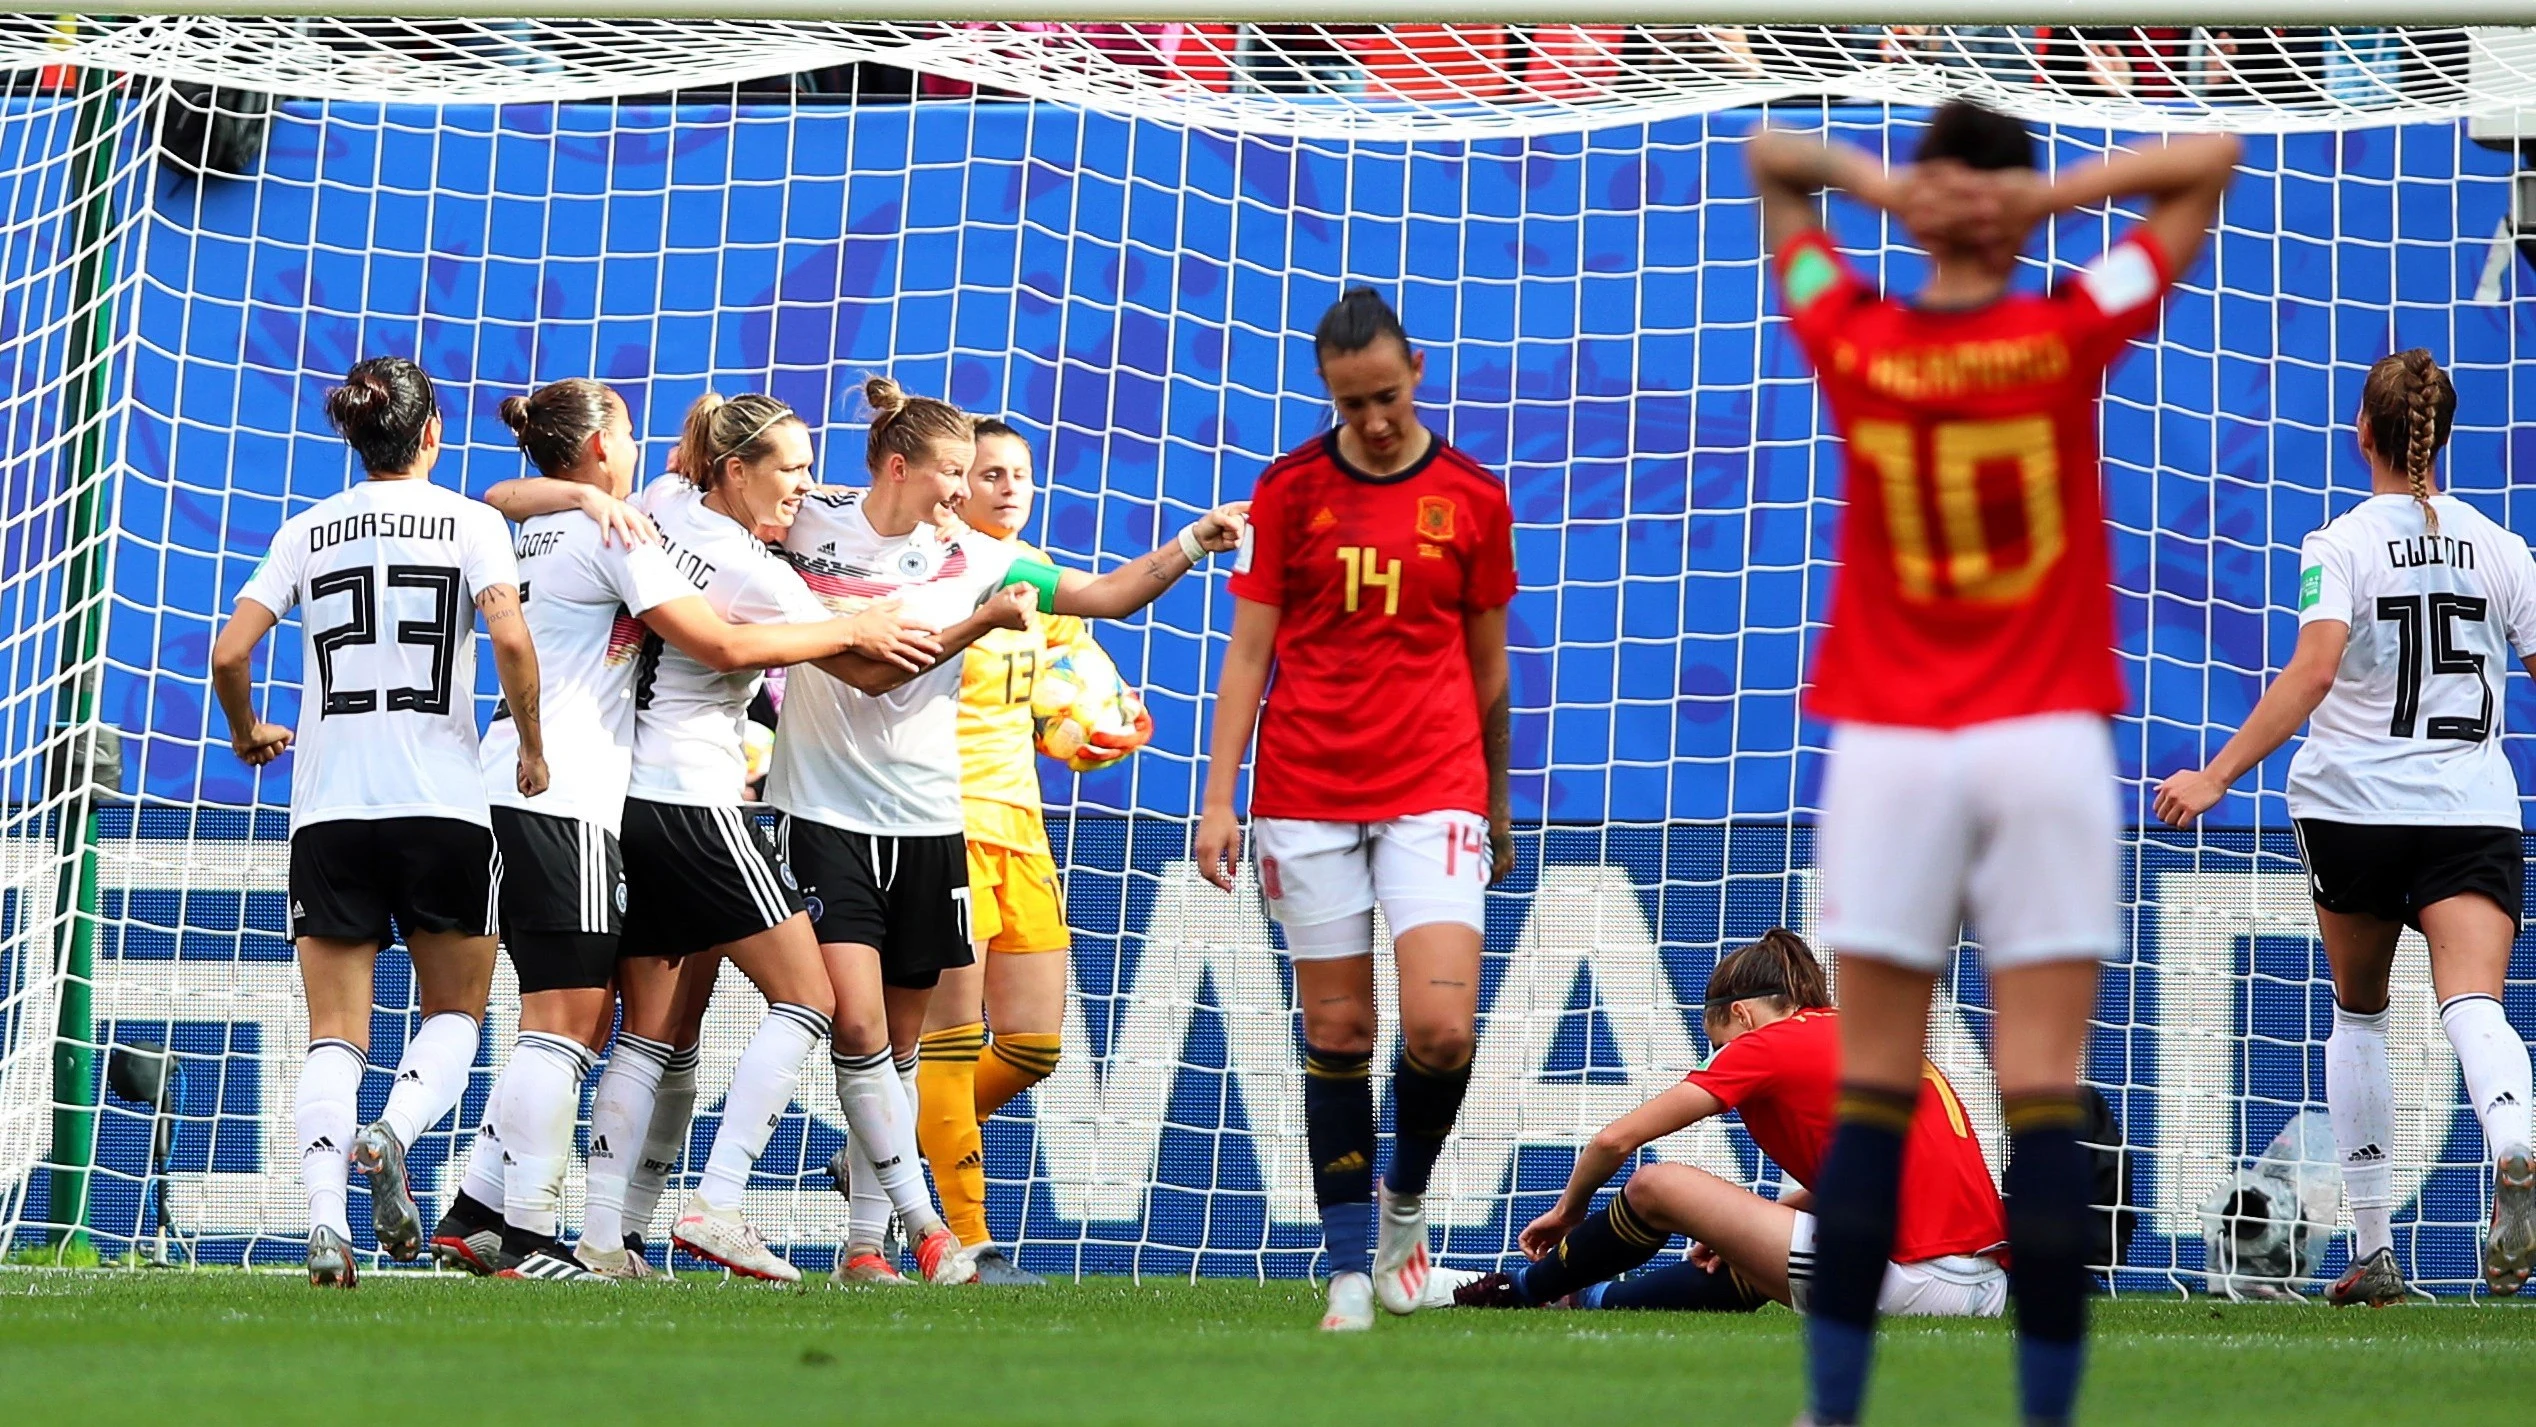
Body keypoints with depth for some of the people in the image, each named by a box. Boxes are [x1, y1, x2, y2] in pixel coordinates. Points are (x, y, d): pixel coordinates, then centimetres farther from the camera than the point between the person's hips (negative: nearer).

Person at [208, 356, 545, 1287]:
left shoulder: (307, 530, 8)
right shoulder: (469, 522, 2)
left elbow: (228, 655, 0)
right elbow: (510, 637, -14)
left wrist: (248, 734, 19)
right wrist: (532, 747, 0)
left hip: (329, 811, 2)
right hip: (442, 807, -2)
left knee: (334, 1030, 3)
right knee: (453, 1012, 13)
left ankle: (325, 1210, -18)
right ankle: (394, 1135, -16)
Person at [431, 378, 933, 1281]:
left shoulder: (538, 532, 18)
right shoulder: (612, 534, -8)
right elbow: (721, 645, -12)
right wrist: (854, 632, -5)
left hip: (515, 788, 9)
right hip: (565, 795, -9)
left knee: (579, 1021, 12)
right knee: (564, 1020, -8)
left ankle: (475, 1214, 9)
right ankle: (527, 1236, -10)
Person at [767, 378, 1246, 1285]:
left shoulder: (974, 558, 4)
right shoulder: (807, 524, -3)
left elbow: (1109, 595, 4)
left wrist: (1196, 541, -8)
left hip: (927, 822, 4)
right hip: (825, 812, -3)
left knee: (898, 1044, 7)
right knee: (858, 1027, -14)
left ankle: (862, 1241, 15)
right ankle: (923, 1223, -7)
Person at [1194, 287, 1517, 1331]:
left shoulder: (1473, 497, 5)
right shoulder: (1290, 488, 3)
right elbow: (1249, 652, 4)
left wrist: (1495, 805, 19)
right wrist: (1219, 799, -3)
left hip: (1435, 794, 0)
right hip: (1305, 800, 0)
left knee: (1441, 1027, -14)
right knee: (1336, 1034, 1)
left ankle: (1405, 1198, 14)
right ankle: (1351, 1263, 8)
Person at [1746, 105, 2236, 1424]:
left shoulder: (1852, 343, 1)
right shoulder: (2068, 337, -2)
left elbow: (1768, 159, 16)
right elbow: (2211, 160, 7)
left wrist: (1874, 181, -3)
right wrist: (2055, 194, -5)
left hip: (1886, 748, 1)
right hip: (2047, 746, -1)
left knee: (1871, 1098, 2)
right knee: (2044, 1101, -4)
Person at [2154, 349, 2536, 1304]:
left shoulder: (2341, 547, -5)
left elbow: (2314, 670, -19)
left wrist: (2216, 776, -21)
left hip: (2353, 804, -1)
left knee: (2358, 1012, 17)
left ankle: (2372, 1250, 18)